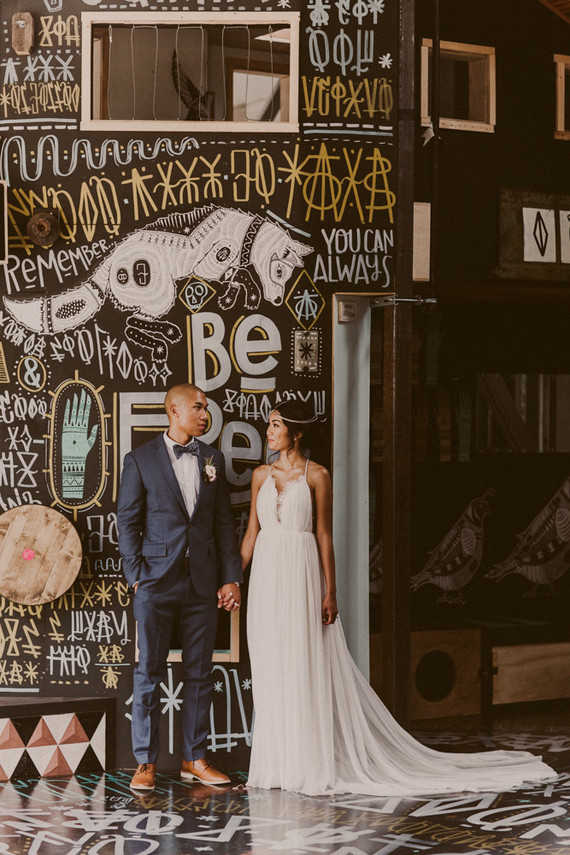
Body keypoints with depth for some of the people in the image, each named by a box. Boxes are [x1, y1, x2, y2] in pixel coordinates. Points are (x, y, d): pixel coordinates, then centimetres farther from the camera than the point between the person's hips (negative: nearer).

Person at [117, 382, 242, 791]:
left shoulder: (212, 458, 11)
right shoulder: (140, 460, 1)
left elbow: (224, 522, 10)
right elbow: (127, 521, 0)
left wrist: (231, 577, 4)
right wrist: (137, 575, -8)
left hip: (203, 582, 4)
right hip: (157, 581, -3)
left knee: (200, 672, 7)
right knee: (149, 672, -1)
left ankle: (195, 758, 16)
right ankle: (146, 762, 6)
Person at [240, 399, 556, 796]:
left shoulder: (317, 475, -3)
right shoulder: (262, 475, 11)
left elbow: (324, 534, -4)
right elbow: (252, 530, 13)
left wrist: (330, 592, -8)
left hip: (301, 575, -5)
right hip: (266, 576, 5)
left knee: (306, 669, -2)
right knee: (270, 671, 6)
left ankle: (313, 765, 5)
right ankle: (278, 764, 14)